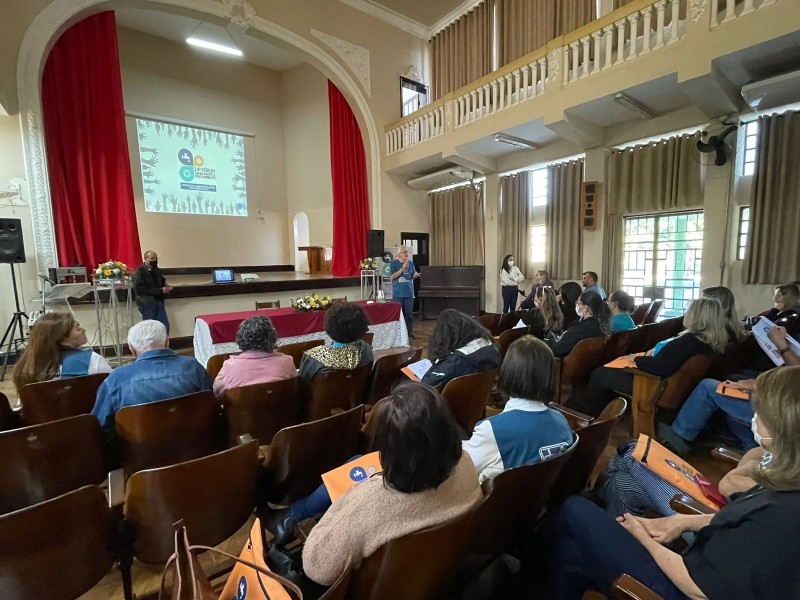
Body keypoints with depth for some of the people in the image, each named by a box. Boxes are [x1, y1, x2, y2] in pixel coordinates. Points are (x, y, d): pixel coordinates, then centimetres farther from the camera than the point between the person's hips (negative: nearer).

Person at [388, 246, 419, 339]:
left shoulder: (411, 263, 6)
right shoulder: (394, 263, -5)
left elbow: (413, 276, 11)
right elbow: (391, 278, -12)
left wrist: (416, 275, -13)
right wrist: (402, 269, -18)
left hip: (409, 292, 3)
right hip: (398, 293, -3)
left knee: (409, 313, 8)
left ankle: (409, 333, 17)